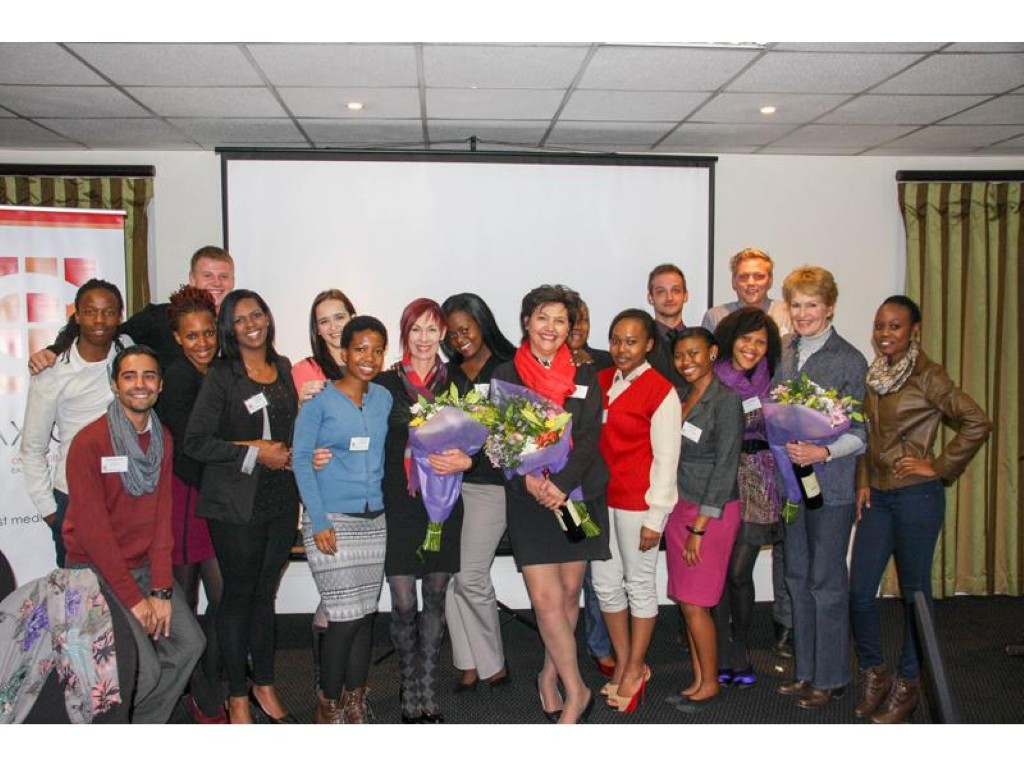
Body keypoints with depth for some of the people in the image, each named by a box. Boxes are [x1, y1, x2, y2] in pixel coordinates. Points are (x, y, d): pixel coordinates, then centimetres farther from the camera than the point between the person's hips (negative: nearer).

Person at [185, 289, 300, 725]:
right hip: (236, 504, -4)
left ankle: (264, 686, 27)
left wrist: (288, 453, 3)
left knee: (265, 592, 14)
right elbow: (196, 442, -12)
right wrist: (254, 453, -14)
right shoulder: (221, 375, -7)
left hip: (281, 499, 5)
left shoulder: (282, 367, 9)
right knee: (238, 595, 5)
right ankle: (237, 697, 20)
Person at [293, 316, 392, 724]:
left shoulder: (384, 398, 9)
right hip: (331, 522, -5)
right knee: (345, 617, -6)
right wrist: (319, 522, -12)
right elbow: (301, 459, -7)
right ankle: (328, 704, 15)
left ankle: (354, 701, 24)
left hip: (374, 521, 5)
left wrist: (388, 503, 5)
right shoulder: (319, 401, -5)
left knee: (366, 614, 9)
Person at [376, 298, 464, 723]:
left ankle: (429, 694, 21)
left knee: (435, 598, 9)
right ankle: (411, 693, 19)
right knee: (403, 604, -1)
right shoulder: (385, 383, 1)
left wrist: (464, 460, -10)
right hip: (398, 505, -2)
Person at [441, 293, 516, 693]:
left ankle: (491, 664, 15)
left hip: (489, 483, -5)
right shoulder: (449, 374, 13)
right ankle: (469, 664, 16)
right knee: (451, 575, 2)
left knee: (471, 577, -5)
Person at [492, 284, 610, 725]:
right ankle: (576, 690, 5)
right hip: (529, 497, -1)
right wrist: (529, 478, -19)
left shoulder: (584, 376, 5)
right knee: (545, 597, -9)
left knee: (570, 592, 7)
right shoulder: (506, 375, 3)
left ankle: (550, 676, 27)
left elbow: (589, 438, -3)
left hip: (579, 494, 2)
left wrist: (560, 485, -18)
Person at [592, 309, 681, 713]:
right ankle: (623, 663, 31)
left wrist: (654, 517, -12)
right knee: (605, 581, 13)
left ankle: (635, 669, 25)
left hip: (638, 500, -6)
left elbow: (666, 458, -11)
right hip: (600, 497, 6)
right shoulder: (601, 381, 6)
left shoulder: (661, 392, -12)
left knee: (639, 584, 8)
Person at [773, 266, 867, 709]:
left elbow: (860, 432, -9)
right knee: (798, 576, 13)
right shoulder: (785, 353, 8)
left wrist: (823, 452, -23)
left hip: (832, 482, -6)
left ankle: (830, 678, 17)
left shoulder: (849, 360, -8)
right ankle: (806, 670, 26)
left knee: (826, 580, 2)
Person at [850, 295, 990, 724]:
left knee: (914, 592, 6)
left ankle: (908, 683, 21)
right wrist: (863, 483, 8)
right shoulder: (874, 375, 10)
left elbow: (977, 423, -16)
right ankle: (872, 673, 24)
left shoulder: (926, 376, -10)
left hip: (916, 496, -6)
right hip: (877, 496, 6)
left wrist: (939, 468, -12)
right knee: (859, 591, 4)